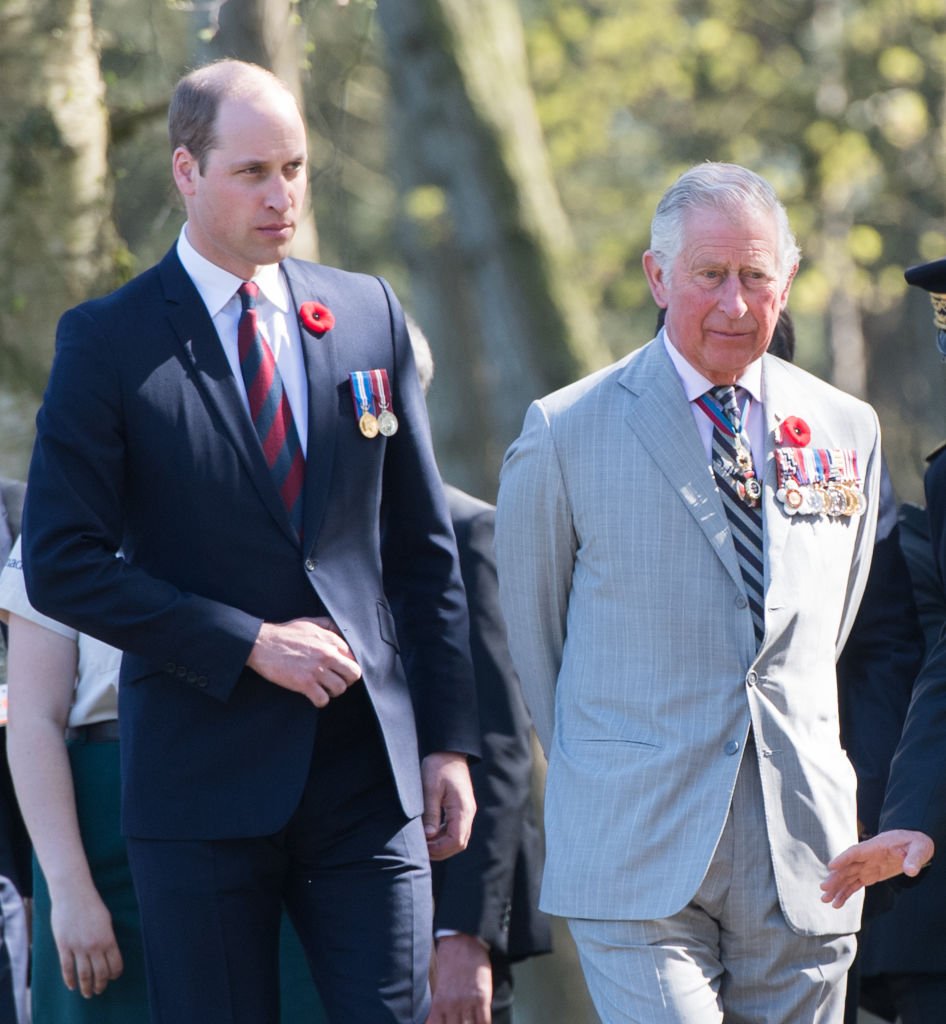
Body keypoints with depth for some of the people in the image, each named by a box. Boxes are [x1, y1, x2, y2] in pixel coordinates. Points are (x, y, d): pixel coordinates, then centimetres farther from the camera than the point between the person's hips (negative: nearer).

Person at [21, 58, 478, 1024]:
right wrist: (249, 644, -13)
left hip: (368, 770, 3)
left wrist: (447, 738, 7)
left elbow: (423, 548, 13)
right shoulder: (108, 342, -2)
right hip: (202, 780, -3)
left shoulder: (369, 316, 9)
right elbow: (60, 565, -7)